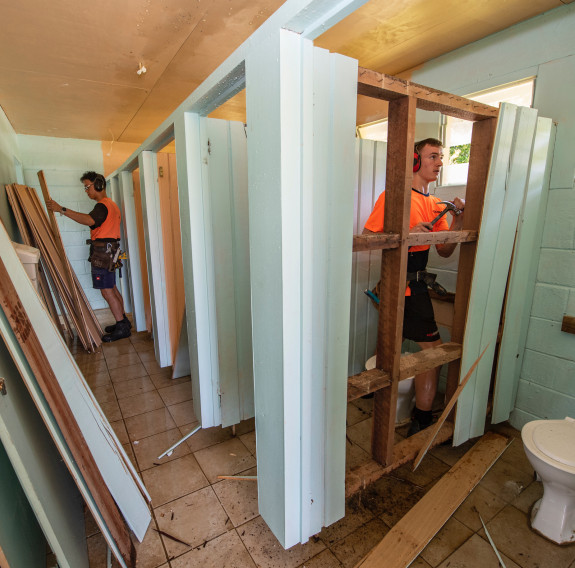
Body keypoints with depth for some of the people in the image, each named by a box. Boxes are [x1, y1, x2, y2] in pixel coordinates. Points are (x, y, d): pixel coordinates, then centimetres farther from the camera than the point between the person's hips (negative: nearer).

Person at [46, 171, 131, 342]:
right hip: (109, 250, 11)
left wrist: (62, 210, -33)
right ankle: (123, 321, 23)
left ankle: (122, 328, -5)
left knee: (107, 291, -8)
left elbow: (89, 220, -33)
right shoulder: (111, 204, 21)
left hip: (102, 252, -10)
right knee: (112, 288, 15)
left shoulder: (102, 205, -13)